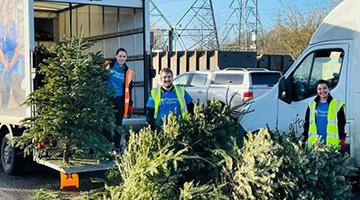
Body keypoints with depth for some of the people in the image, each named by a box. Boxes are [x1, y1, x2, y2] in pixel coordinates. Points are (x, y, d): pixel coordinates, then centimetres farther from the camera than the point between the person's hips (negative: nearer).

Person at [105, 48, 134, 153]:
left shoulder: (128, 72, 5)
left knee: (118, 123, 8)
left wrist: (130, 105, 8)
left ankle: (117, 146, 17)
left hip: (119, 100, 2)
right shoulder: (109, 65, -2)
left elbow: (128, 90, 11)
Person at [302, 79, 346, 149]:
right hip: (314, 143, 3)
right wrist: (305, 138, 9)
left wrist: (342, 140, -4)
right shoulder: (311, 105, 12)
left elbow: (341, 124, 3)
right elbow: (307, 124, 16)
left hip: (332, 143, -3)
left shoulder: (337, 104, 4)